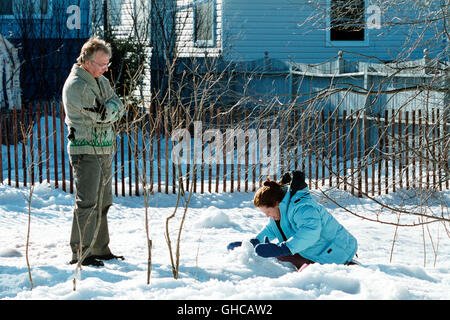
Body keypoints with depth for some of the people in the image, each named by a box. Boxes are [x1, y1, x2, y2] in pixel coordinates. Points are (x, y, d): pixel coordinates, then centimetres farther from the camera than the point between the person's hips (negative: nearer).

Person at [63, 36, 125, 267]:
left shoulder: (101, 81, 15)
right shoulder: (76, 85, -13)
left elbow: (119, 109, 8)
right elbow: (103, 114, -19)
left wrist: (108, 110, -11)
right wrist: (112, 108, 0)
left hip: (104, 151, 9)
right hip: (85, 151, -9)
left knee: (103, 202, 12)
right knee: (87, 202, -12)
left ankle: (100, 249, 21)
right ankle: (80, 253, -10)